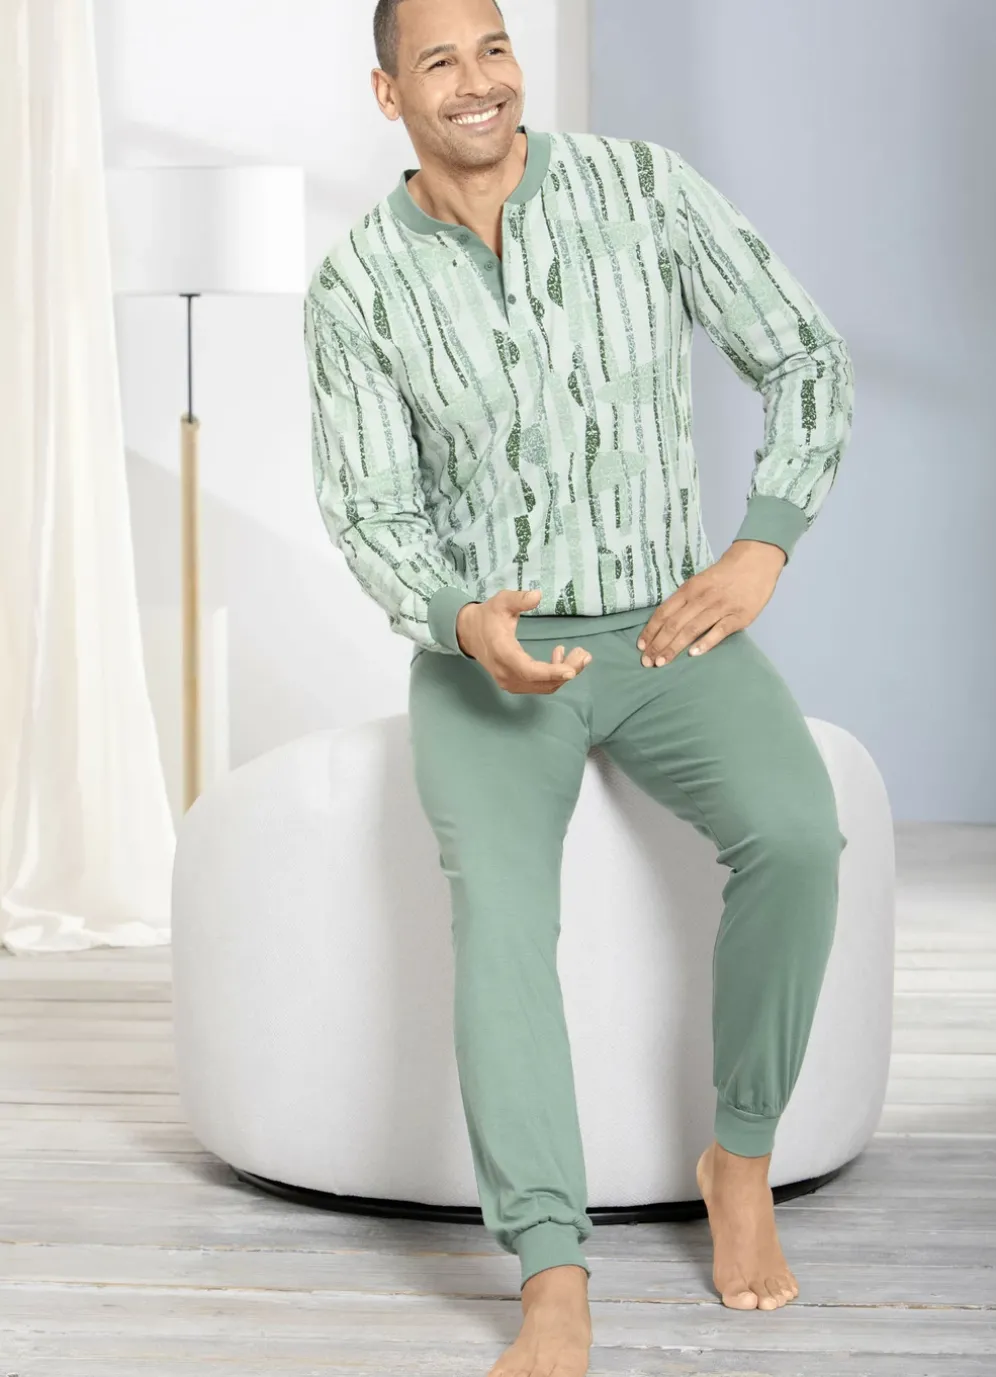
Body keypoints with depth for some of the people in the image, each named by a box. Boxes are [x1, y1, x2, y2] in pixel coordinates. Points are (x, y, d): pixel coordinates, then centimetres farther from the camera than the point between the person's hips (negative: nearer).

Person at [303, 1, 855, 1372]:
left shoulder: (646, 187, -6)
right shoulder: (355, 287, -5)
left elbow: (808, 362, 0)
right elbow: (373, 519, -5)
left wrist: (760, 552, -15)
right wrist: (468, 625, -28)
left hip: (670, 634, 1)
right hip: (486, 658, 0)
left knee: (794, 833, -32)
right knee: (500, 904, -33)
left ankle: (742, 1156, -9)